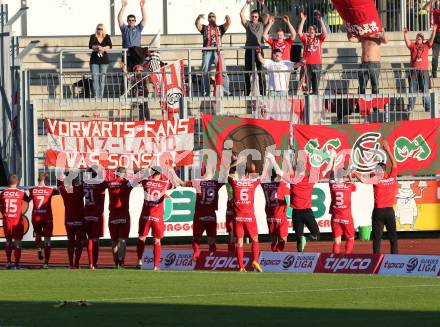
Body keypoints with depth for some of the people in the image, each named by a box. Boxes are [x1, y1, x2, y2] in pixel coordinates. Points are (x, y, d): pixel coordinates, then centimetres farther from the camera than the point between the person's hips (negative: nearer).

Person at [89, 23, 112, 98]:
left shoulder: (107, 37, 5)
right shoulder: (93, 37, 4)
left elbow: (109, 46, -10)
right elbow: (90, 46, -11)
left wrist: (103, 48, -29)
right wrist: (97, 47, -31)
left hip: (104, 60, 1)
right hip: (94, 60, -1)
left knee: (102, 78, 0)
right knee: (95, 78, -8)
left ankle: (101, 96, 3)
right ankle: (96, 96, -8)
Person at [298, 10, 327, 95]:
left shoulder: (319, 38, 10)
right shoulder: (305, 38, 10)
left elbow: (324, 33, -6)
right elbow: (299, 32, -5)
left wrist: (321, 20, -11)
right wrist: (303, 20, -7)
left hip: (317, 63, 0)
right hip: (307, 63, 0)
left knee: (316, 82, 2)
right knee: (307, 82, -2)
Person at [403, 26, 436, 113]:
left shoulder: (426, 45, 13)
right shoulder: (412, 45, 12)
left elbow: (431, 39, 3)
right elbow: (407, 41, -2)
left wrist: (434, 31, -10)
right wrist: (405, 33, -18)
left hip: (424, 70, 0)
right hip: (414, 70, 0)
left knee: (425, 91, 0)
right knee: (412, 90, 2)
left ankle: (428, 108, 1)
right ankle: (410, 108, 4)